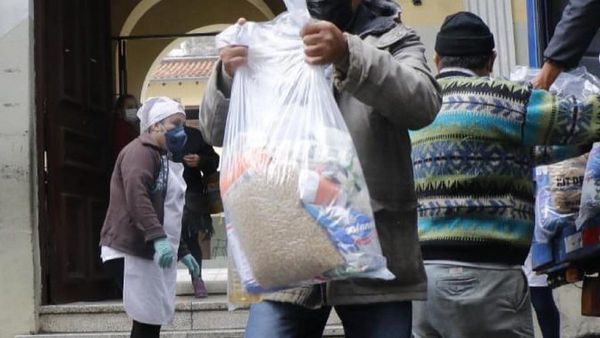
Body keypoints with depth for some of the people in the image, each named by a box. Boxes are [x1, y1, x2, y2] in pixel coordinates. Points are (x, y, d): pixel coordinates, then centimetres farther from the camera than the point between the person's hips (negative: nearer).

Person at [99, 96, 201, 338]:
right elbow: (136, 196, -24)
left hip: (151, 252, 10)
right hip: (133, 250, -10)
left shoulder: (162, 157, 24)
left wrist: (182, 251, 25)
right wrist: (158, 238, -33)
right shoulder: (141, 151, -8)